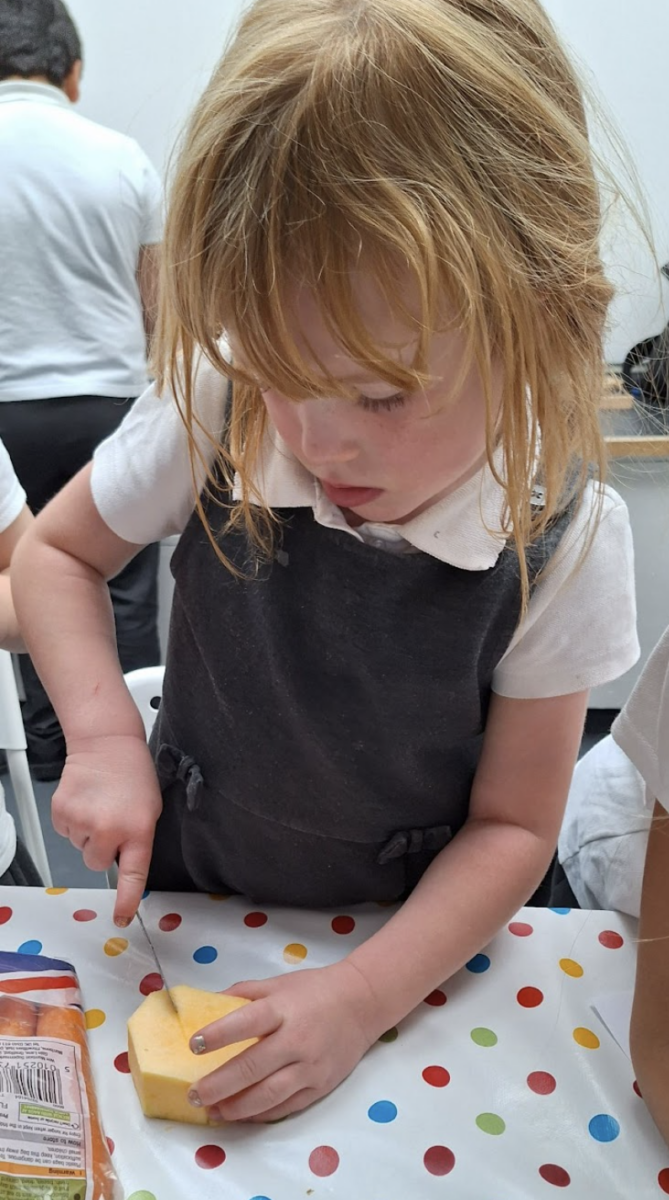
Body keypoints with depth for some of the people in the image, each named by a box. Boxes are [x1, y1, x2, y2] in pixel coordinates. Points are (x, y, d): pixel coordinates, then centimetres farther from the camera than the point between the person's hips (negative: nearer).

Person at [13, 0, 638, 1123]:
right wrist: (104, 737, -19)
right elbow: (54, 553, -5)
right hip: (183, 899, 2)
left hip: (407, 936, 0)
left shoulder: (561, 542, -23)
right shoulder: (216, 414, -22)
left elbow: (511, 825, -13)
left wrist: (363, 998, -23)